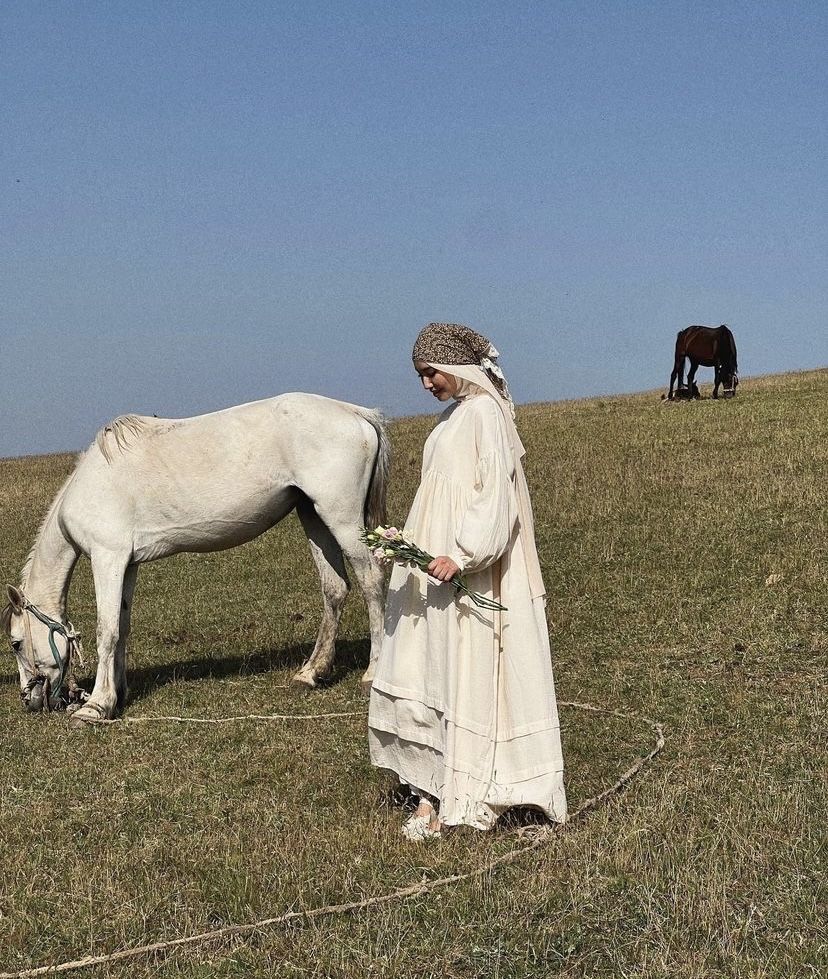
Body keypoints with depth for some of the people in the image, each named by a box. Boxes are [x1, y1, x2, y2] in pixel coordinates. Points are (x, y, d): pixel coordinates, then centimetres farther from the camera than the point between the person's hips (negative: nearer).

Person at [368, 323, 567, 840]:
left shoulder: (484, 414, -11)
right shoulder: (453, 416, 16)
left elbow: (496, 493, -20)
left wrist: (460, 554, -25)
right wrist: (407, 541, 15)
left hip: (470, 578, -9)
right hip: (436, 572, 9)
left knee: (472, 677, -3)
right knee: (430, 677, 5)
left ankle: (479, 792, 5)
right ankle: (432, 795, 6)